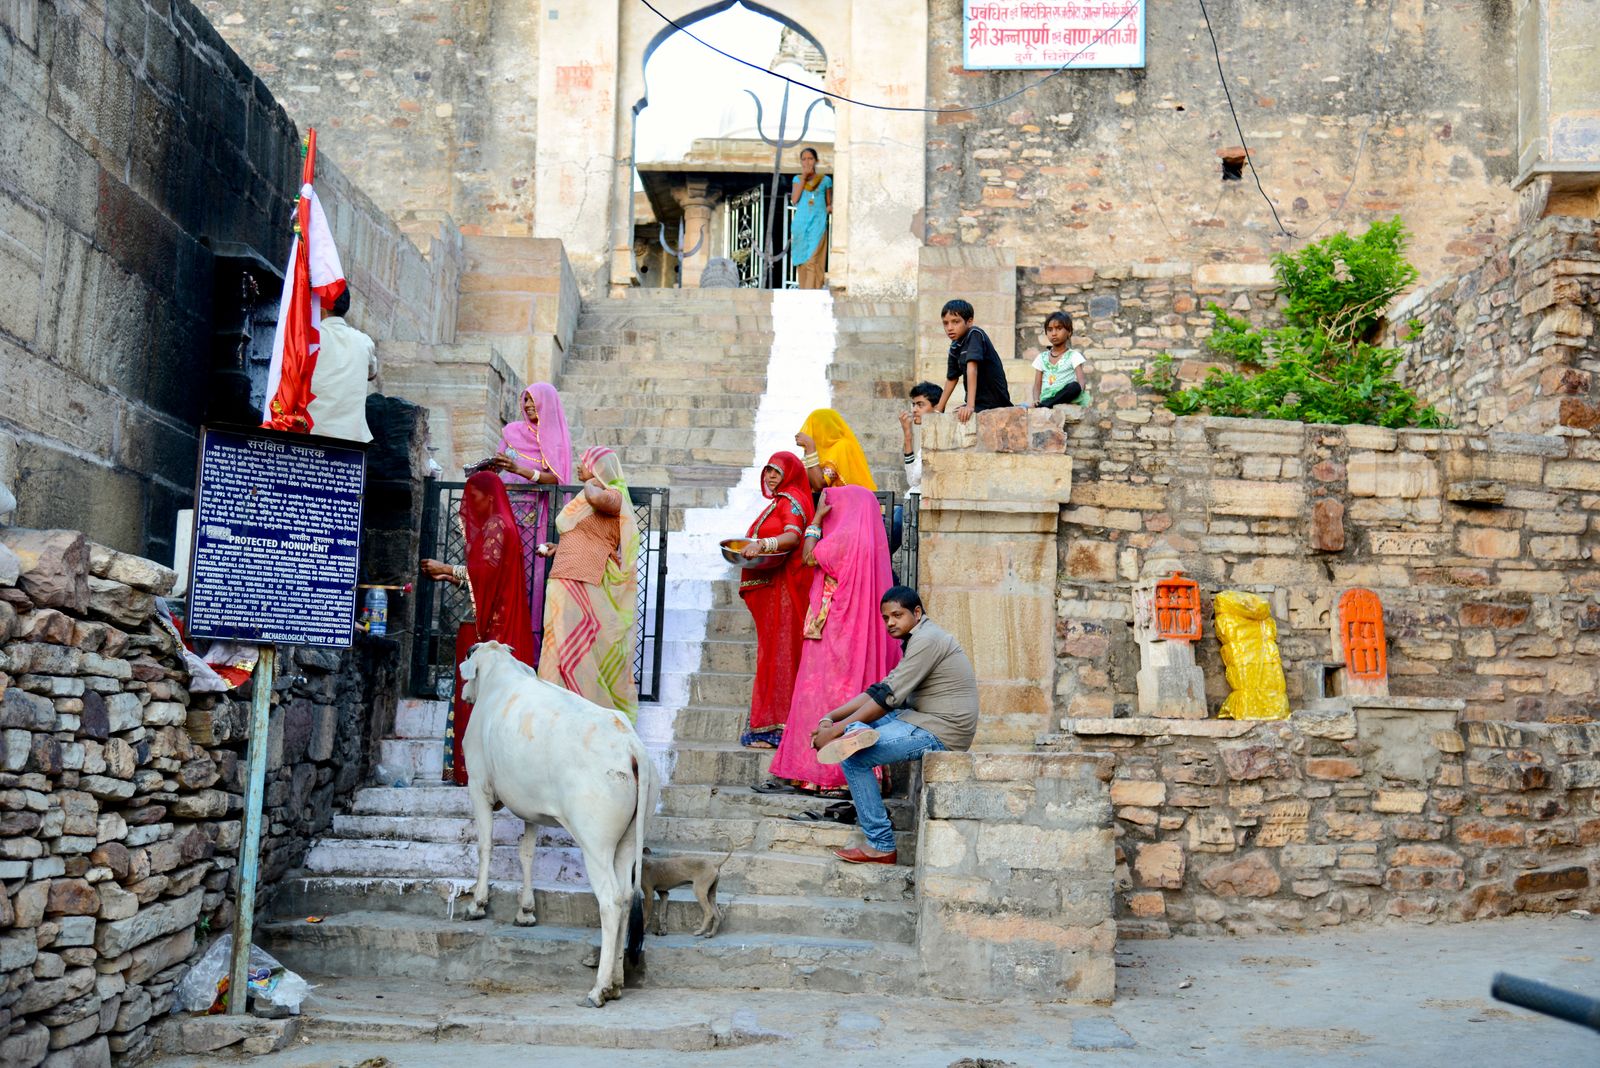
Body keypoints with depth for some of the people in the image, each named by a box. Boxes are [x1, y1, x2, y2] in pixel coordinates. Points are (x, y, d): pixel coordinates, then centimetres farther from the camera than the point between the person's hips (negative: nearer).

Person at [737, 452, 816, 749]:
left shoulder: (791, 500, -6)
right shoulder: (778, 502, 24)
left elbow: (793, 536, -24)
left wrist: (762, 544, -39)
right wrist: (748, 549, 14)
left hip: (782, 587, -10)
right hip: (769, 587, 10)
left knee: (777, 651, -11)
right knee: (773, 651, 8)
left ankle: (775, 727, -13)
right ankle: (770, 724, 10)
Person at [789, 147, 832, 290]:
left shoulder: (825, 180, 11)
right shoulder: (797, 179, 14)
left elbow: (829, 204, 18)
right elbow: (794, 200, -2)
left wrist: (830, 208, -6)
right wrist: (803, 178, -3)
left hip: (818, 223, -2)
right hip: (800, 224, 2)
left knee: (813, 261, -15)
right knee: (801, 261, 2)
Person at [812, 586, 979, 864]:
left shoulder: (927, 639, -14)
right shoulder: (918, 640, 18)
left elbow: (889, 697, -18)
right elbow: (880, 690, 14)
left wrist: (835, 731, -15)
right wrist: (830, 718, 3)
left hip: (939, 732, -11)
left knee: (854, 758, -18)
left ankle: (882, 846, -12)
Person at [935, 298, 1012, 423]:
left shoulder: (974, 335, -16)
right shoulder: (955, 347, 7)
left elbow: (972, 368, -26)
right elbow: (951, 379, 15)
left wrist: (970, 405, -34)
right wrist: (938, 410, 13)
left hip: (995, 403, -8)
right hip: (978, 404, 8)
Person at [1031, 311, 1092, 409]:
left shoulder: (1074, 356, 8)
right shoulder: (1042, 358, 18)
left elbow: (1082, 381, -5)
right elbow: (1037, 385, 11)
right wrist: (1036, 400, -12)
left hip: (1069, 400, -1)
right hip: (1046, 398, 1)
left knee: (1074, 386, -37)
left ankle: (1043, 405, -38)